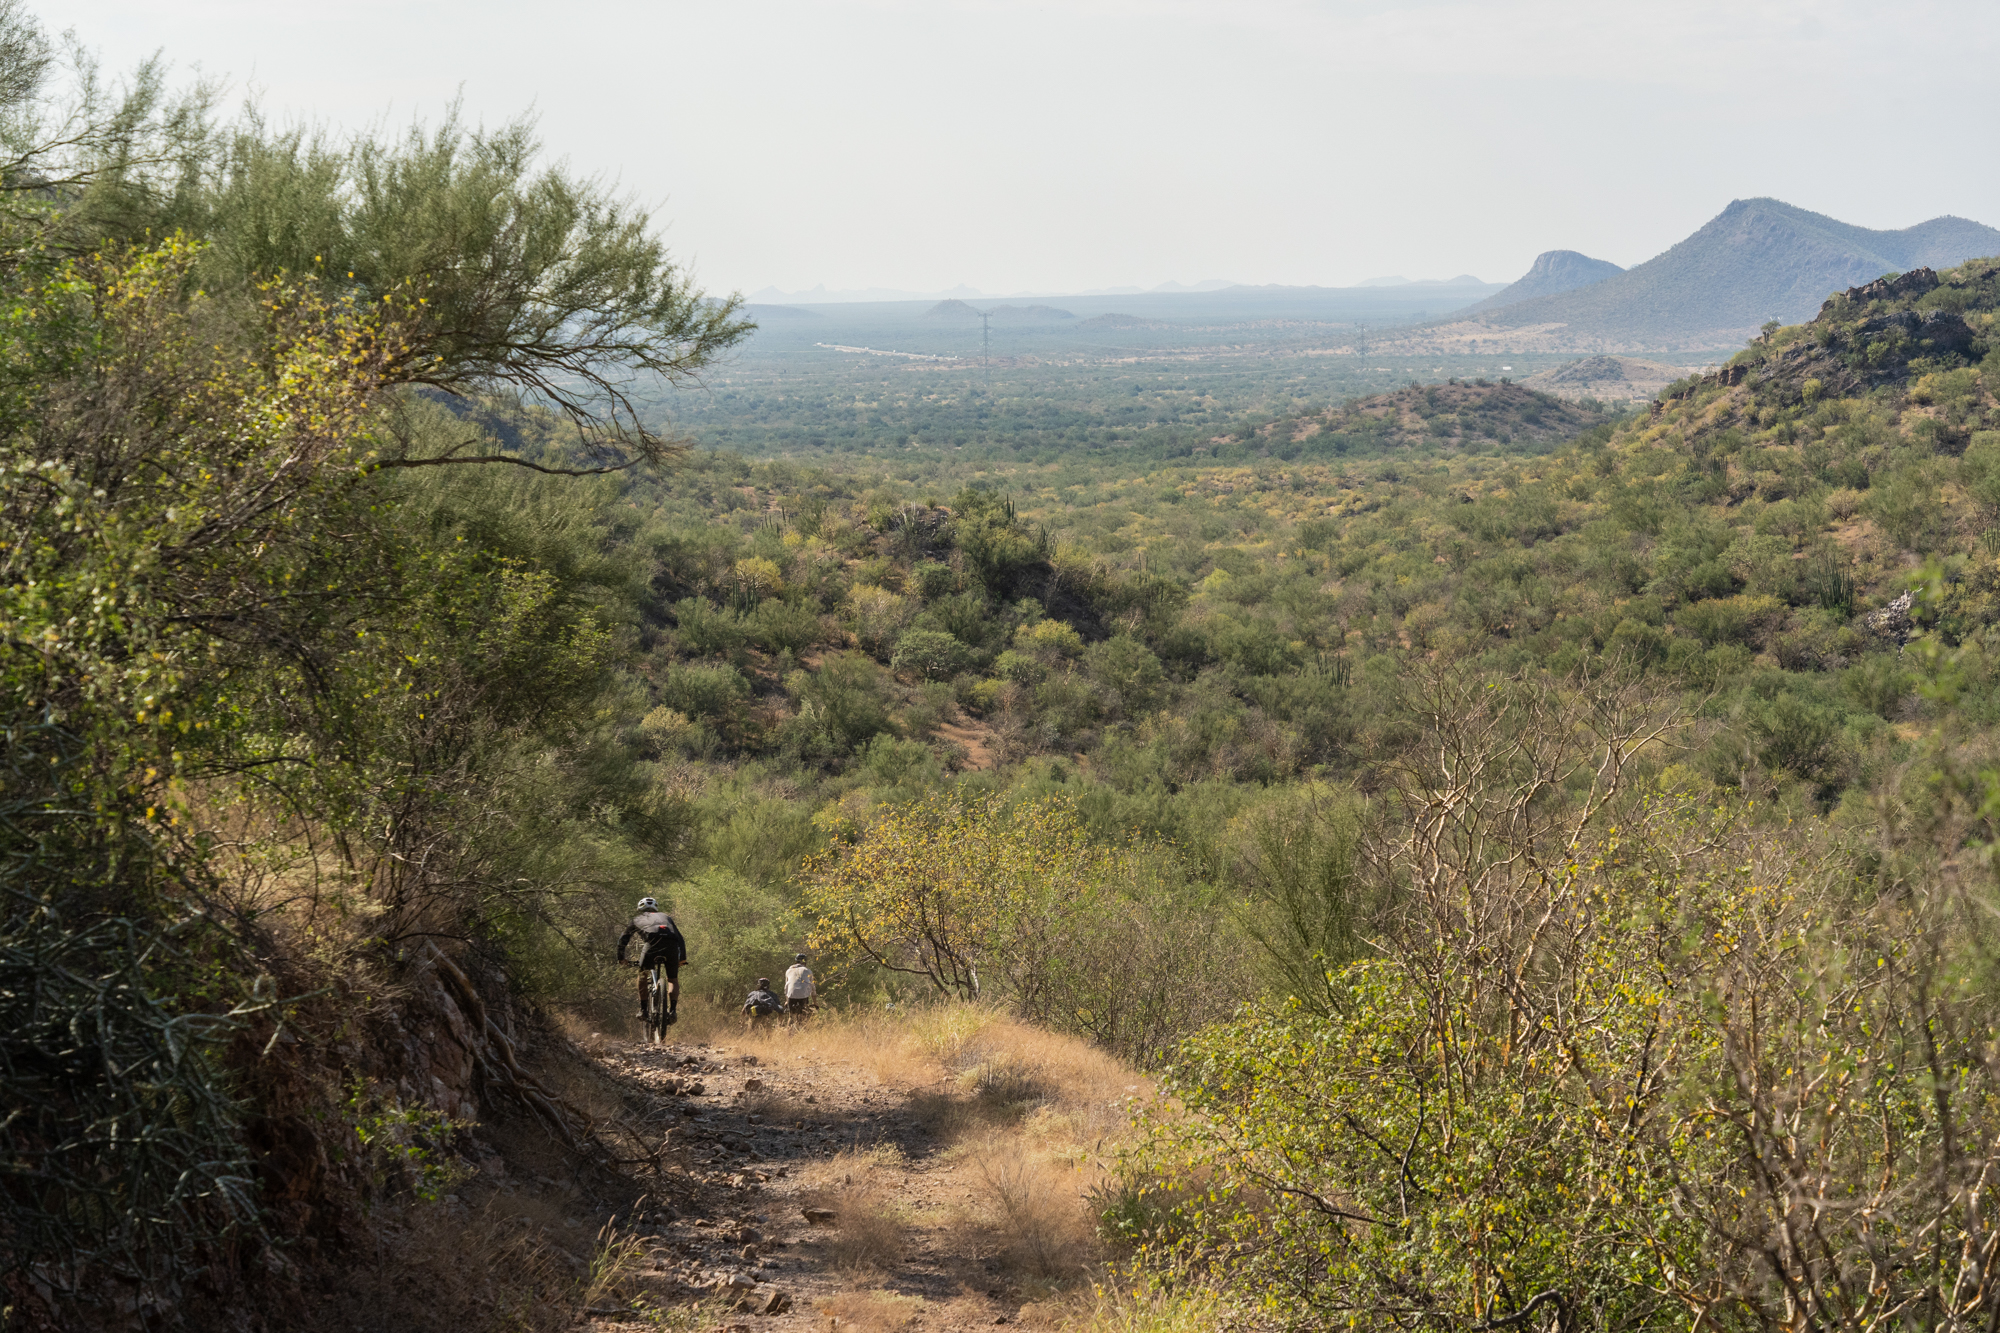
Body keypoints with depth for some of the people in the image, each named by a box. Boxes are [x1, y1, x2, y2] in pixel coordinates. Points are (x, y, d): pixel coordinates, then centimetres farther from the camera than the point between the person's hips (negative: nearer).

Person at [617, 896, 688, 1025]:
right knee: (673, 979, 16)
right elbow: (680, 939, 36)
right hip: (672, 944, 2)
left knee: (643, 973, 21)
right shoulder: (666, 917, 40)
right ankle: (673, 1010, 0)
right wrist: (682, 959, 39)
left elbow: (623, 940, 39)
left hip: (653, 942, -2)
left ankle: (643, 1008, 14)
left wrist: (621, 959, 49)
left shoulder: (638, 920, 35)